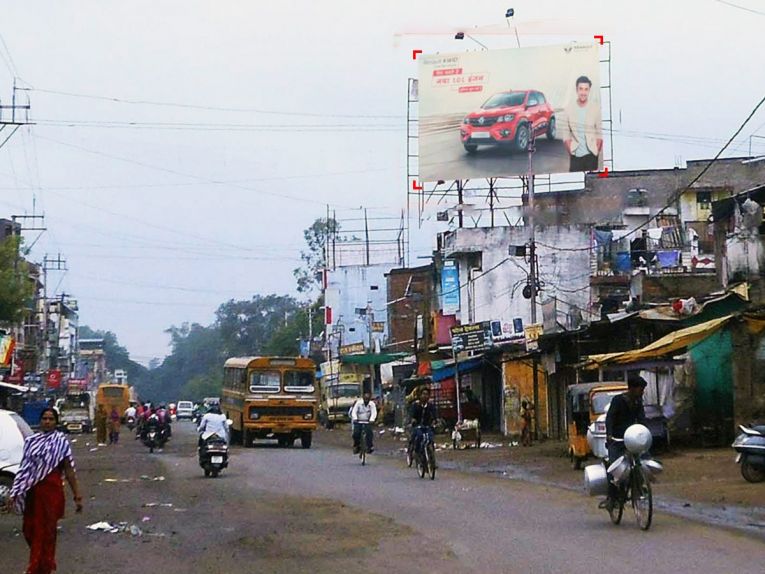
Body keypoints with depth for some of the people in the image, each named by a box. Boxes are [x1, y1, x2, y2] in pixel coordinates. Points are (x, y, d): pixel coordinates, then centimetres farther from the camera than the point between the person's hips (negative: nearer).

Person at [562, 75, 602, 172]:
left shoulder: (596, 108, -2)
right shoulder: (569, 109, 1)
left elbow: (599, 133, 0)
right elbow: (566, 134, 5)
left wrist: (596, 151, -5)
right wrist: (570, 151, -3)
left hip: (591, 155, -1)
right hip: (575, 156, 1)